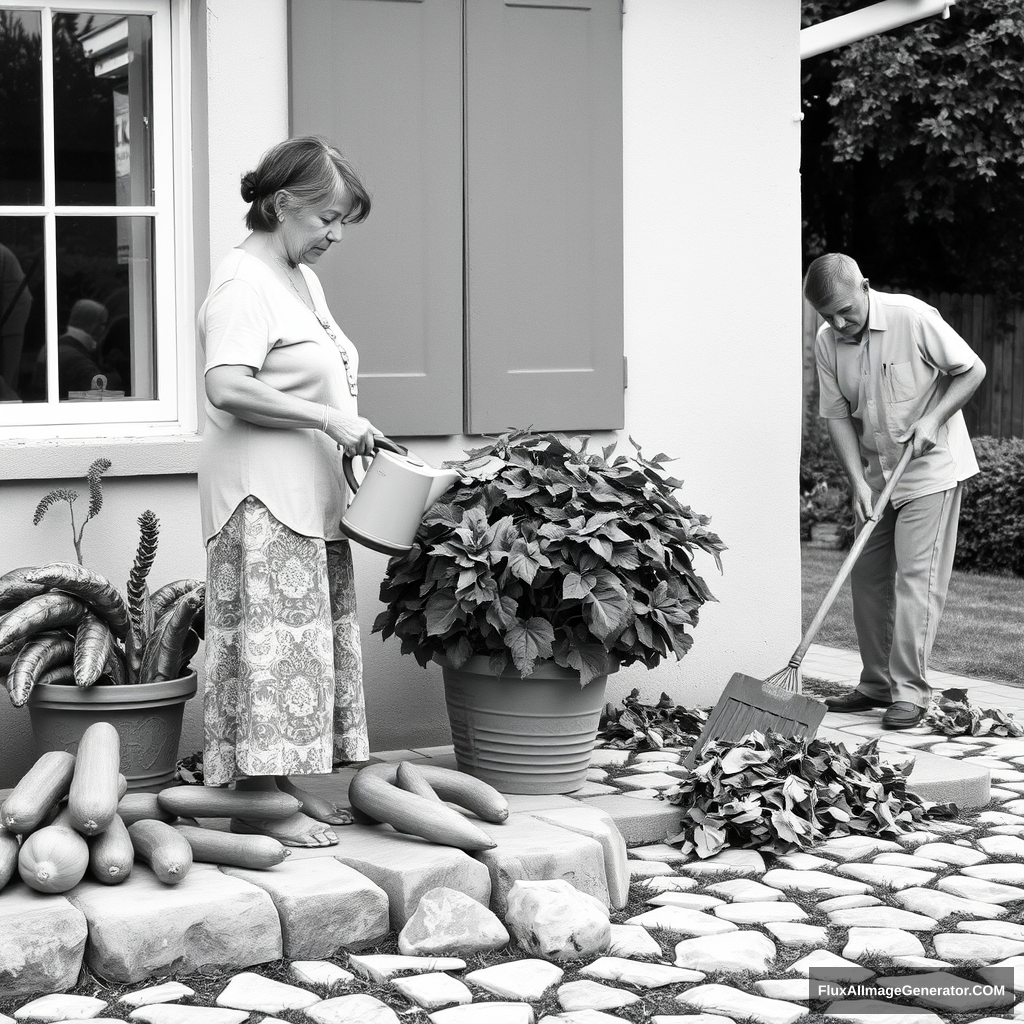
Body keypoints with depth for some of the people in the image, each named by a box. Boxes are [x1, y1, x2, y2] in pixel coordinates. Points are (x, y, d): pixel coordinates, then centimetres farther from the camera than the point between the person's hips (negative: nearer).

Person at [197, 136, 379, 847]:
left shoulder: (302, 275, 17)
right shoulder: (245, 282, -14)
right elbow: (227, 389, -26)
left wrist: (350, 431, 9)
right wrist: (328, 419, -23)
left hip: (311, 492, 10)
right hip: (263, 492, -10)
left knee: (316, 634, 11)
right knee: (273, 639, -9)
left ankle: (288, 783, 17)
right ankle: (259, 804, -5)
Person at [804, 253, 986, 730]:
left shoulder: (913, 318, -18)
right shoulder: (827, 343, -2)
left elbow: (972, 370, -9)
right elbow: (838, 417, 0)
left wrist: (932, 419, -19)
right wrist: (857, 481, -11)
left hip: (930, 466, -6)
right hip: (877, 472, 6)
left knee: (915, 575, -10)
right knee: (867, 576, 6)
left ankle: (910, 691, -8)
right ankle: (877, 684, 17)